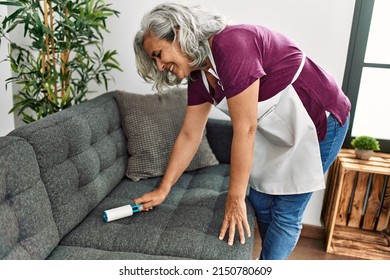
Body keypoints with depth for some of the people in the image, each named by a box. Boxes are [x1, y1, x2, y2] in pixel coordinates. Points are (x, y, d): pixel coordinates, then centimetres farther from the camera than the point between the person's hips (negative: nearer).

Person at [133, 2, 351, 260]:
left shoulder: (232, 45, -29)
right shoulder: (199, 76, -2)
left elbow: (245, 129, -28)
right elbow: (189, 136, 3)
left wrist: (235, 199, -20)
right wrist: (163, 190, 6)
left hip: (319, 123, -8)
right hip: (277, 129, 8)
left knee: (286, 213, 0)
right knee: (260, 198, 13)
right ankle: (273, 256, 36)